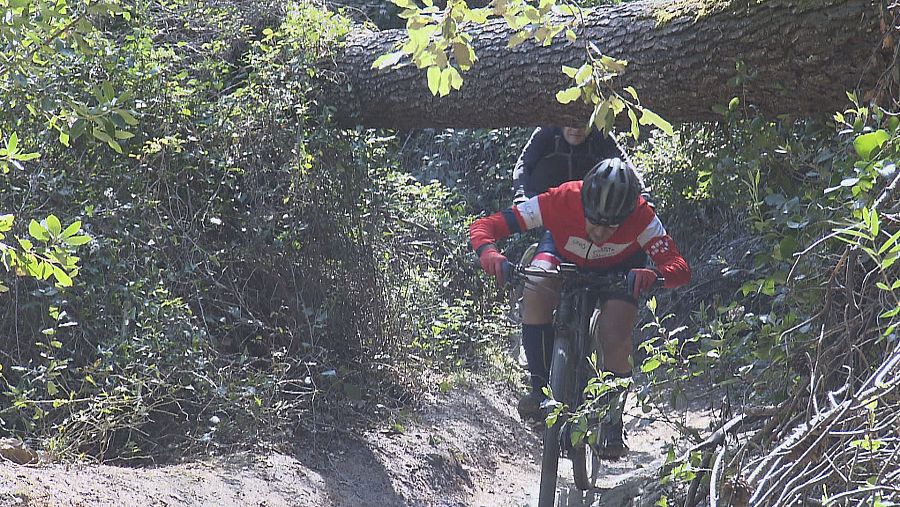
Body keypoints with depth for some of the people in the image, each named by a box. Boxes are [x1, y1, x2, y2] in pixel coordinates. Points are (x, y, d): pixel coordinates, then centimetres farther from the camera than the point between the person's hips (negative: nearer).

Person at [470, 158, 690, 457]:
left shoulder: (641, 217, -36)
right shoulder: (558, 202, -38)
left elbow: (680, 269, -39)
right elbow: (483, 227, -36)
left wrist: (654, 274, -61)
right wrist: (489, 254, -57)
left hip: (620, 268, 0)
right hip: (563, 257, 0)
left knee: (615, 339, -20)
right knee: (536, 290, -31)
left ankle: (612, 423, 3)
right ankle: (541, 386, -16)